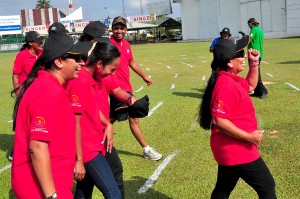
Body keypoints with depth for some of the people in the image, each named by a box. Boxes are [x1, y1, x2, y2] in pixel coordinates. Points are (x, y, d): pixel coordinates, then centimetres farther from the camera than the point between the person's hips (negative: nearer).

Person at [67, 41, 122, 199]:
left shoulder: (90, 79, 7)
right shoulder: (80, 82, -21)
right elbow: (74, 124, -20)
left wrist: (107, 125, 3)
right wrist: (79, 159, -17)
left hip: (94, 145, 9)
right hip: (87, 150, -9)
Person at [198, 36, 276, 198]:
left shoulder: (230, 79, 8)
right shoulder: (226, 85, -23)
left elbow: (250, 85, 27)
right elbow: (219, 120, -29)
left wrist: (254, 64, 12)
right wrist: (249, 137, -23)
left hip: (229, 150, 10)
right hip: (237, 151, -10)